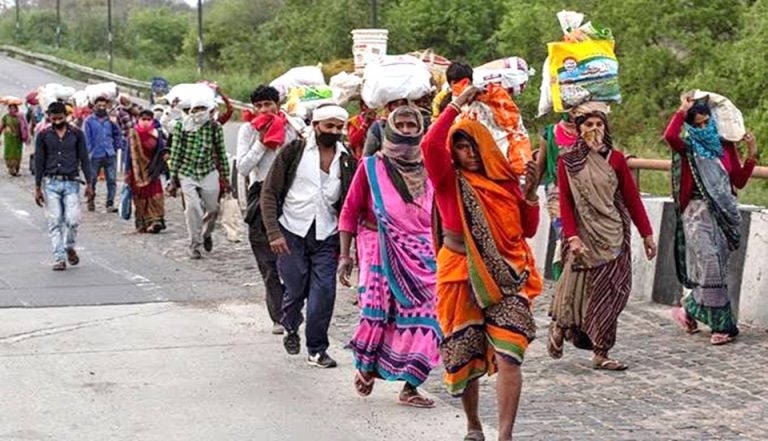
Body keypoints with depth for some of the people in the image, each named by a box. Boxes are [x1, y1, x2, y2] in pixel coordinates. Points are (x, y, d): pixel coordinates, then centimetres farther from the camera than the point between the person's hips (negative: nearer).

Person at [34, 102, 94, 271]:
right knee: (55, 223, -2)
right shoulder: (43, 136, 4)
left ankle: (69, 247, 17)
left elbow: (84, 159, 7)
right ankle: (59, 258, 3)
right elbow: (39, 162, 6)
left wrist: (88, 183, 1)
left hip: (71, 183, 0)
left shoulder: (76, 134, 5)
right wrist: (37, 188, 3)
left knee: (72, 220, -10)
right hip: (51, 183, 0)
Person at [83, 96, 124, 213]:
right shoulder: (89, 121, 1)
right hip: (96, 155, -2)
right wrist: (87, 154, -10)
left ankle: (110, 204, -1)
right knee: (92, 180, 9)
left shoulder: (110, 119, 9)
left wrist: (118, 146, 4)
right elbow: (87, 139, -3)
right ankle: (91, 201, 28)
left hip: (110, 155, 2)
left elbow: (118, 134, 16)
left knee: (112, 180, -5)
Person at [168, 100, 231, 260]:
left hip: (209, 173, 2)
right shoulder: (181, 126, -4)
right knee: (193, 208, -10)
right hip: (187, 174, -1)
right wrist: (173, 179, -3)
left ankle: (206, 234, 38)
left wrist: (225, 177, 6)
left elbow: (221, 152, 5)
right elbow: (175, 152, -2)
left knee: (212, 209, 7)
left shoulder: (214, 127, -2)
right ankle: (194, 245, 2)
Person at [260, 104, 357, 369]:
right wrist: (274, 232, -11)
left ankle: (317, 349, 9)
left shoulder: (347, 161, 5)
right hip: (293, 232, -2)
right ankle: (291, 329, 35)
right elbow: (269, 193, -3)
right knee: (295, 289, 5)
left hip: (327, 237, 2)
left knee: (324, 292, -5)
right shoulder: (294, 151, -3)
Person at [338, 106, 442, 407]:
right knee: (377, 314, -5)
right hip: (380, 252, -3)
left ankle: (410, 387, 5)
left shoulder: (428, 169, 10)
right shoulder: (372, 166, 2)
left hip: (421, 255, 3)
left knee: (421, 319, -3)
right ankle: (365, 368, 21)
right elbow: (350, 211, 1)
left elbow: (437, 217, 16)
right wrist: (344, 254, -5)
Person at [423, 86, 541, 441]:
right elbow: (430, 145, -21)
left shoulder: (505, 180, 7)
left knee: (507, 355, -14)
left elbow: (527, 230, 8)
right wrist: (456, 106, -15)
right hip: (461, 276, -1)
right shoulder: (449, 180, -1)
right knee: (465, 357, 10)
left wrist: (530, 192, -6)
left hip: (505, 277, 1)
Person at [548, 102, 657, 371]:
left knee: (608, 292, 1)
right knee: (578, 290, 0)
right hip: (584, 235, -2)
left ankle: (600, 354, 9)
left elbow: (632, 198, 6)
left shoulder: (615, 159, 5)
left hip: (613, 235, 2)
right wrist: (572, 237, -15)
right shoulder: (567, 160, -1)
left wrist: (646, 234, 5)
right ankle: (559, 328, 28)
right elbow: (565, 202, -5)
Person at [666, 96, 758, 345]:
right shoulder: (688, 149, -1)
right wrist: (683, 110, -13)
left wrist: (751, 155, -2)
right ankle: (722, 325, -1)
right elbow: (669, 136, -24)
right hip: (698, 214, -4)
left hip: (723, 214, 5)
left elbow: (739, 182, 8)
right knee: (710, 267, -11)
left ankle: (688, 311, 23)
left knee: (715, 269, 6)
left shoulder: (725, 147, 11)